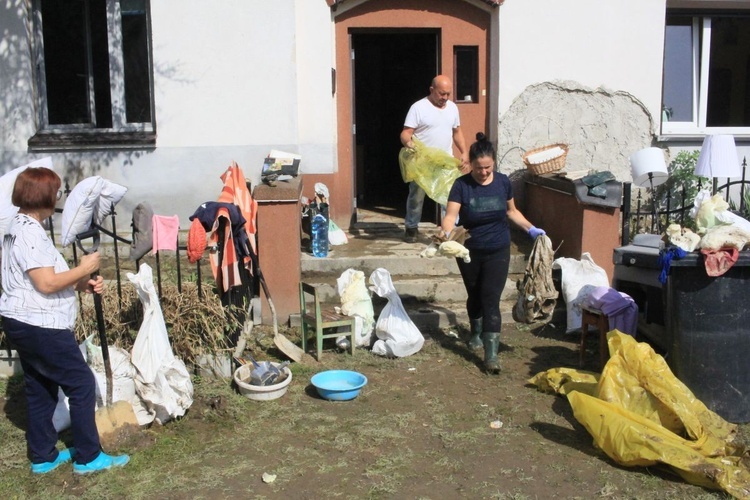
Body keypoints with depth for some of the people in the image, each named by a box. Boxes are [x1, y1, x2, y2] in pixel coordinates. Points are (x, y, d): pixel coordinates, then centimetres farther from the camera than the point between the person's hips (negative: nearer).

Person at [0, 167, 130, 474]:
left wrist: (84, 284, 5)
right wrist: (84, 269, -13)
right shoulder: (30, 233, -20)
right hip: (40, 325, -11)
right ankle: (88, 458, 6)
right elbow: (47, 283, -25)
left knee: (40, 389, 17)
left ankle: (43, 457, 27)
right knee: (82, 383, -2)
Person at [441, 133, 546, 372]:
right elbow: (450, 215, -22)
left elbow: (511, 211, 11)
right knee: (475, 296, 18)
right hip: (469, 252, 0)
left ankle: (491, 354, -9)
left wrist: (531, 229, 3)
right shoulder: (461, 185, -12)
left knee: (491, 299, -8)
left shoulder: (503, 182, -4)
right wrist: (446, 232, -42)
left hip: (498, 251, 0)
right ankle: (476, 333, 46)